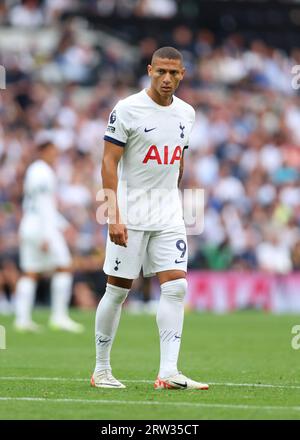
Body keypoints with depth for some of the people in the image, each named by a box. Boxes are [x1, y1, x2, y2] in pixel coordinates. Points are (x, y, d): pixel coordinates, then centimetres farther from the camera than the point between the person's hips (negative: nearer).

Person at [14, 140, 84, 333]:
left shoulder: (33, 170, 17)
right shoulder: (44, 173, -13)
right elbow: (43, 205, -18)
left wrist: (62, 223, 28)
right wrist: (45, 236, -21)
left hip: (28, 225, 10)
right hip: (43, 226, -10)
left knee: (30, 273, 8)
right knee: (64, 268, -4)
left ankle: (22, 319, 5)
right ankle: (59, 315, -6)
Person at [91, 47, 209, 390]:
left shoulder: (186, 113, 9)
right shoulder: (127, 110, -9)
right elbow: (109, 162, -11)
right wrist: (114, 216, -18)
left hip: (169, 214, 5)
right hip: (130, 214, -5)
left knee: (176, 286, -7)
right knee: (117, 290, 1)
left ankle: (168, 373, -10)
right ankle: (101, 370, 13)